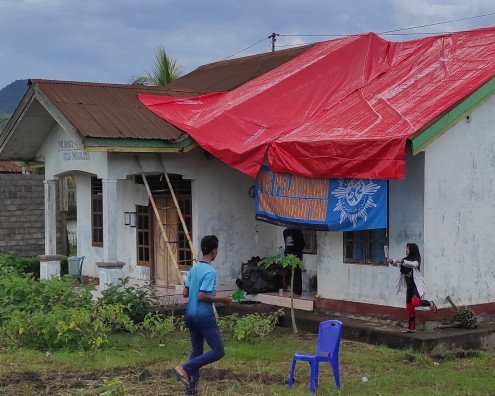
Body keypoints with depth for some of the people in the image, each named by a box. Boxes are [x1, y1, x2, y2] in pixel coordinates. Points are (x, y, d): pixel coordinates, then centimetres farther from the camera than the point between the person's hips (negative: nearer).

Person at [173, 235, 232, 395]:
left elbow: (185, 293, 11)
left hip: (191, 315, 9)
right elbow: (202, 296, -23)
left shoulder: (194, 268, 9)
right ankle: (185, 369, -11)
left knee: (197, 351, 14)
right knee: (218, 351, -4)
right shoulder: (210, 271, -17)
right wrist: (221, 300, -12)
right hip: (204, 316, -9)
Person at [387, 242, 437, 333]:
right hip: (409, 286, 8)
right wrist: (392, 261, -9)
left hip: (416, 284, -8)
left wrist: (402, 261, -35)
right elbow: (397, 264, 12)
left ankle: (430, 303, -2)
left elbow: (414, 264, -27)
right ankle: (411, 328, 15)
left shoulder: (417, 259, -7)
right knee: (409, 307, 8)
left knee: (415, 302, -30)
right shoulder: (406, 259, 15)